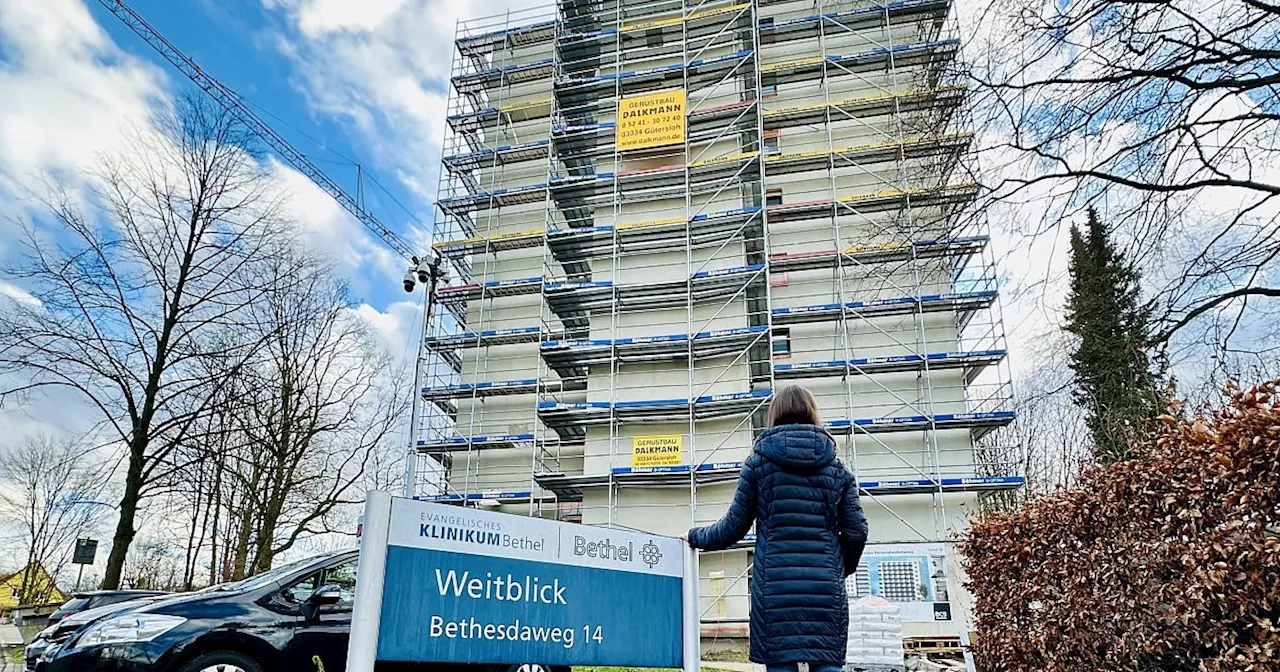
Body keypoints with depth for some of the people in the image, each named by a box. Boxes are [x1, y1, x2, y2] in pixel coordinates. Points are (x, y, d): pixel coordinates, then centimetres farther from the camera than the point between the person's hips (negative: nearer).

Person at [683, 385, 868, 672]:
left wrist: (695, 536, 21)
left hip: (774, 585, -2)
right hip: (825, 586, 2)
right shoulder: (837, 469, 10)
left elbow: (733, 527, 4)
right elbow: (856, 532, 6)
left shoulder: (758, 463, 3)